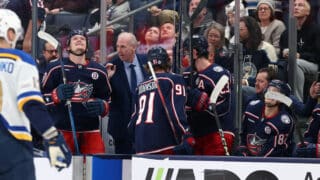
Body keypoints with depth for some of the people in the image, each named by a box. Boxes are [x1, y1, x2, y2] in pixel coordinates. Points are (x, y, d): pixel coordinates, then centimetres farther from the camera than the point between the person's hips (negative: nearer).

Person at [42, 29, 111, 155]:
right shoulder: (55, 68, 1)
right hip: (62, 130, -3)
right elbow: (42, 96, 1)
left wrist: (102, 107, -3)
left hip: (90, 130, 3)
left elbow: (106, 99, 20)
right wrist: (57, 95, -18)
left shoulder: (99, 71, 11)